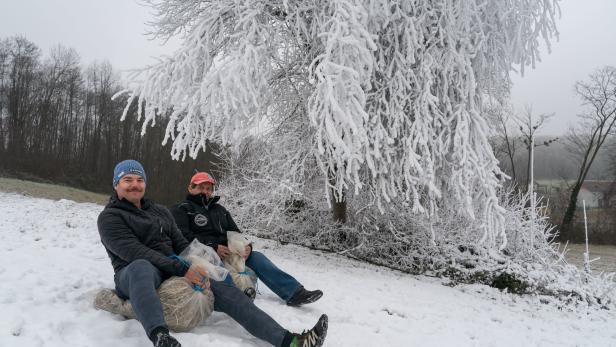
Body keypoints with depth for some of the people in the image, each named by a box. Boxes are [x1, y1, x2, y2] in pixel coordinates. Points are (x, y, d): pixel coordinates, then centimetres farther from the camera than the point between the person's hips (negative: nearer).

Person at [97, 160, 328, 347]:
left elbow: (181, 245, 11)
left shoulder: (161, 211, 19)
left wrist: (195, 270, -12)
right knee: (142, 267, -42)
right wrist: (182, 270, -27)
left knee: (226, 292, -15)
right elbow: (135, 253, -17)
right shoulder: (110, 218, -2)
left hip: (173, 274, 5)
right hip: (132, 277, -5)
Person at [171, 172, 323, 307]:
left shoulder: (220, 210, 26)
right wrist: (213, 248, -22)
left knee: (256, 257, -15)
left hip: (226, 253, 4)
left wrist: (246, 246, -5)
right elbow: (183, 237, -10)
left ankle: (294, 292, -24)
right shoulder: (181, 210, 6)